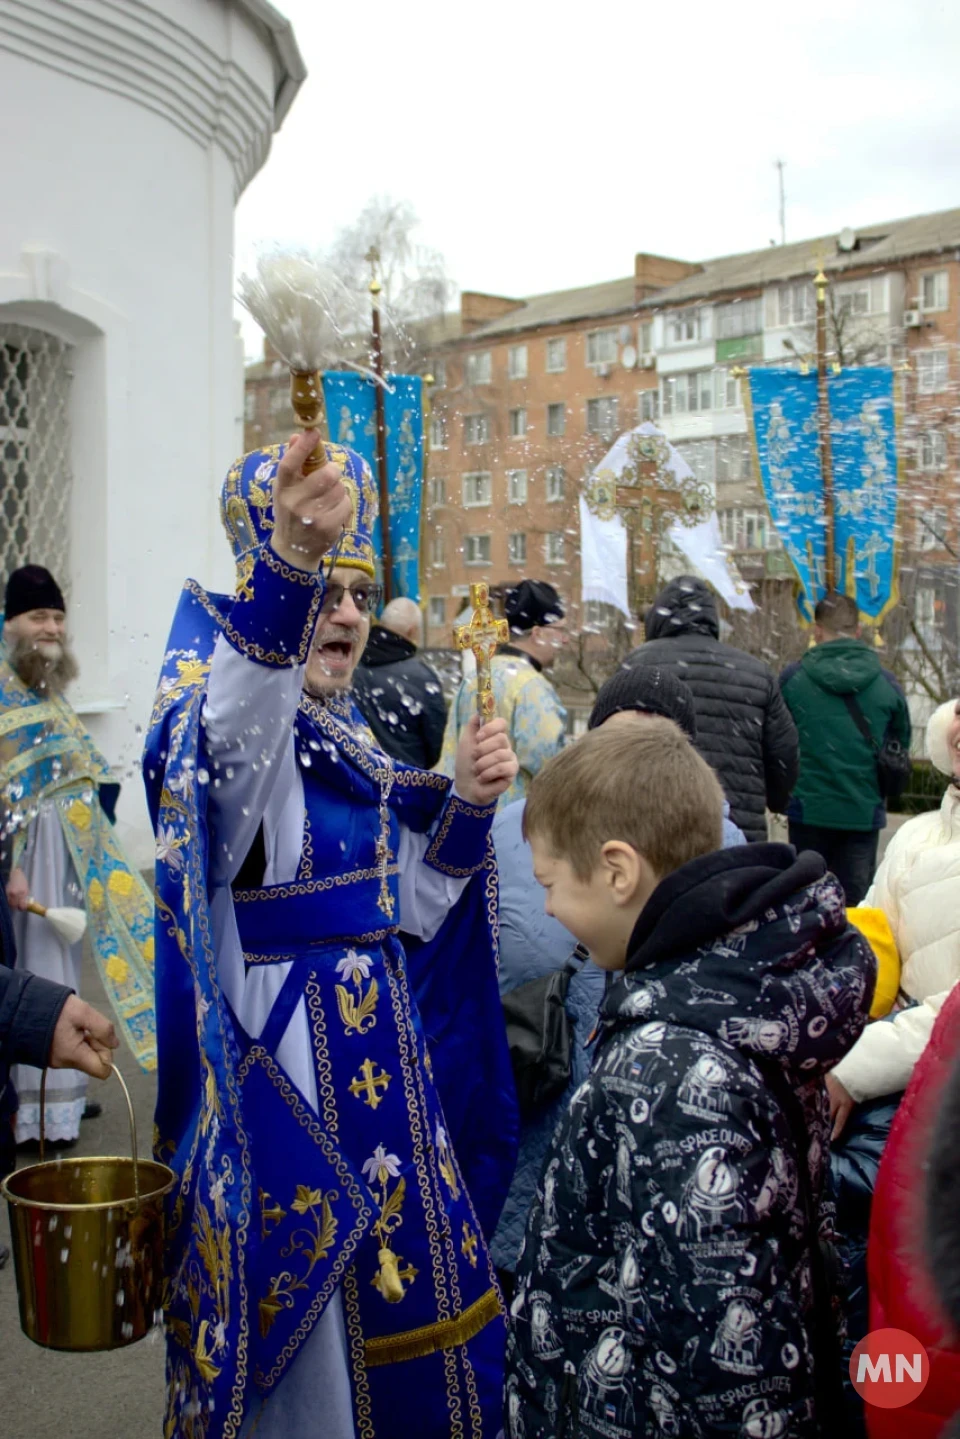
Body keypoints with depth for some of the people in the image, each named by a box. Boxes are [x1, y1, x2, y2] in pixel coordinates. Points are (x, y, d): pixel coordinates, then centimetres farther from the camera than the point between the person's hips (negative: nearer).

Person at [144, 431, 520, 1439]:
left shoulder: (350, 742, 12)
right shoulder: (242, 720, -12)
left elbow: (402, 914, 12)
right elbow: (234, 732, -40)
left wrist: (465, 804, -4)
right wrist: (290, 561, -57)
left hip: (386, 1060, 8)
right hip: (284, 1072, -8)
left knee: (403, 1277, 19)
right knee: (305, 1318, 2)